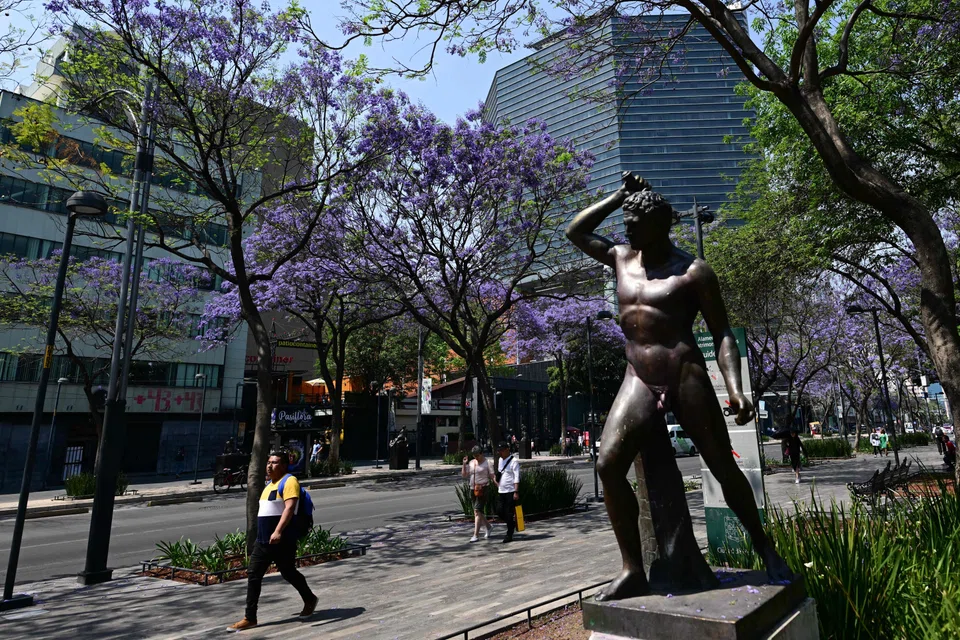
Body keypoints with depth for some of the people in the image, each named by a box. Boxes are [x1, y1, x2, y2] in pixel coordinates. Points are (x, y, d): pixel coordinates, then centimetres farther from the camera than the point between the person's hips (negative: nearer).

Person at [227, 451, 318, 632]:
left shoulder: (289, 481, -12)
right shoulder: (270, 484, 17)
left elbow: (289, 508, -24)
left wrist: (278, 531, -33)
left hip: (282, 541, -8)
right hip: (262, 540, 8)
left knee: (288, 573, 6)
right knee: (253, 575, 3)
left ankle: (310, 600, 28)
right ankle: (249, 618, 11)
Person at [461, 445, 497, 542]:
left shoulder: (487, 463, -4)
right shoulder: (471, 463, 11)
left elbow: (492, 476, -8)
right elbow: (464, 475, 9)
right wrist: (464, 464, -2)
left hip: (483, 489, -6)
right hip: (473, 489, 6)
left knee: (477, 511, -13)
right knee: (477, 511, 14)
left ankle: (475, 535, -10)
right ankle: (488, 527, 37)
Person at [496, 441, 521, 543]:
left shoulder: (514, 461, -12)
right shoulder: (500, 460, 13)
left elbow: (517, 477, -16)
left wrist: (516, 492, -21)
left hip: (511, 491, -7)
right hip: (501, 491, 7)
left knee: (510, 514, -1)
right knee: (501, 513, 9)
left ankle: (509, 535, 9)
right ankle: (512, 525, 31)